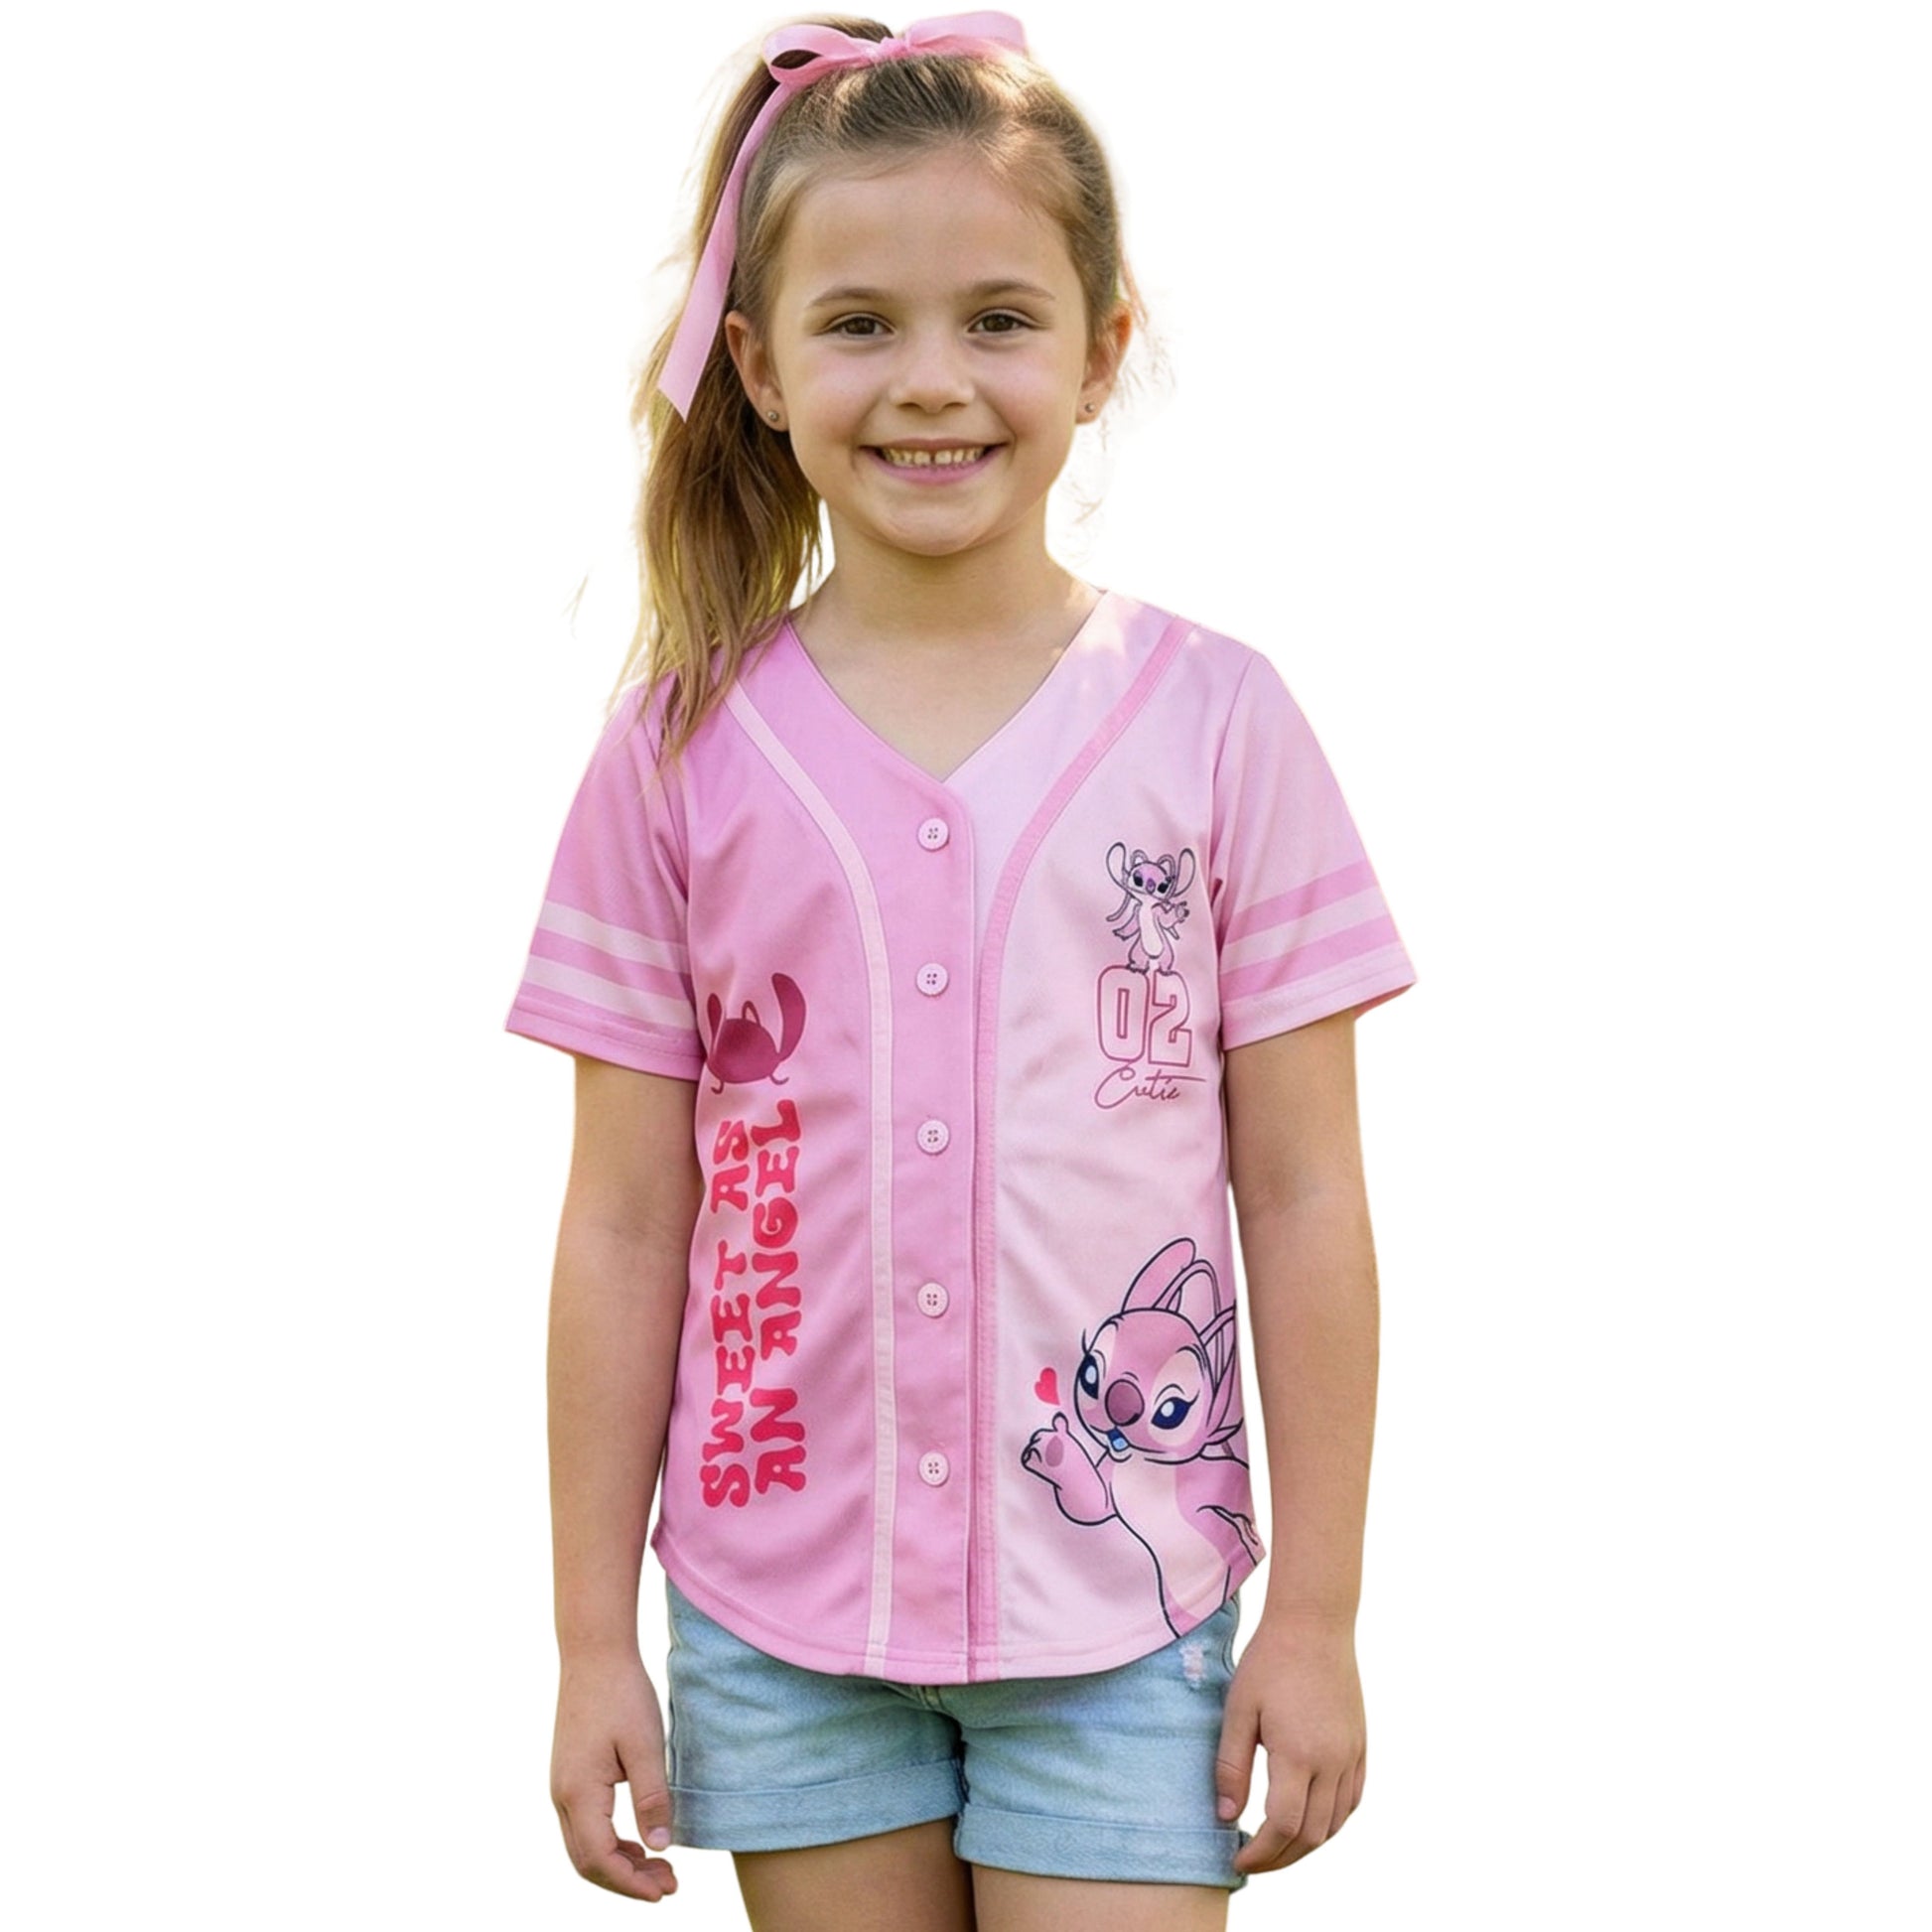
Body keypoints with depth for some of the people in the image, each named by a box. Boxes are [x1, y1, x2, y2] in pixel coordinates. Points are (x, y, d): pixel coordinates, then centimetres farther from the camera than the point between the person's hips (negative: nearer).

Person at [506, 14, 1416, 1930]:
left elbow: (1300, 1199, -1)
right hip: (778, 1606, 1)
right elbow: (626, 1225, 2)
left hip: (1119, 1610, -1)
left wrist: (1316, 1615, -1)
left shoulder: (1216, 725, -3)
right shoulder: (681, 755, -1)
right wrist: (593, 1634, 3)